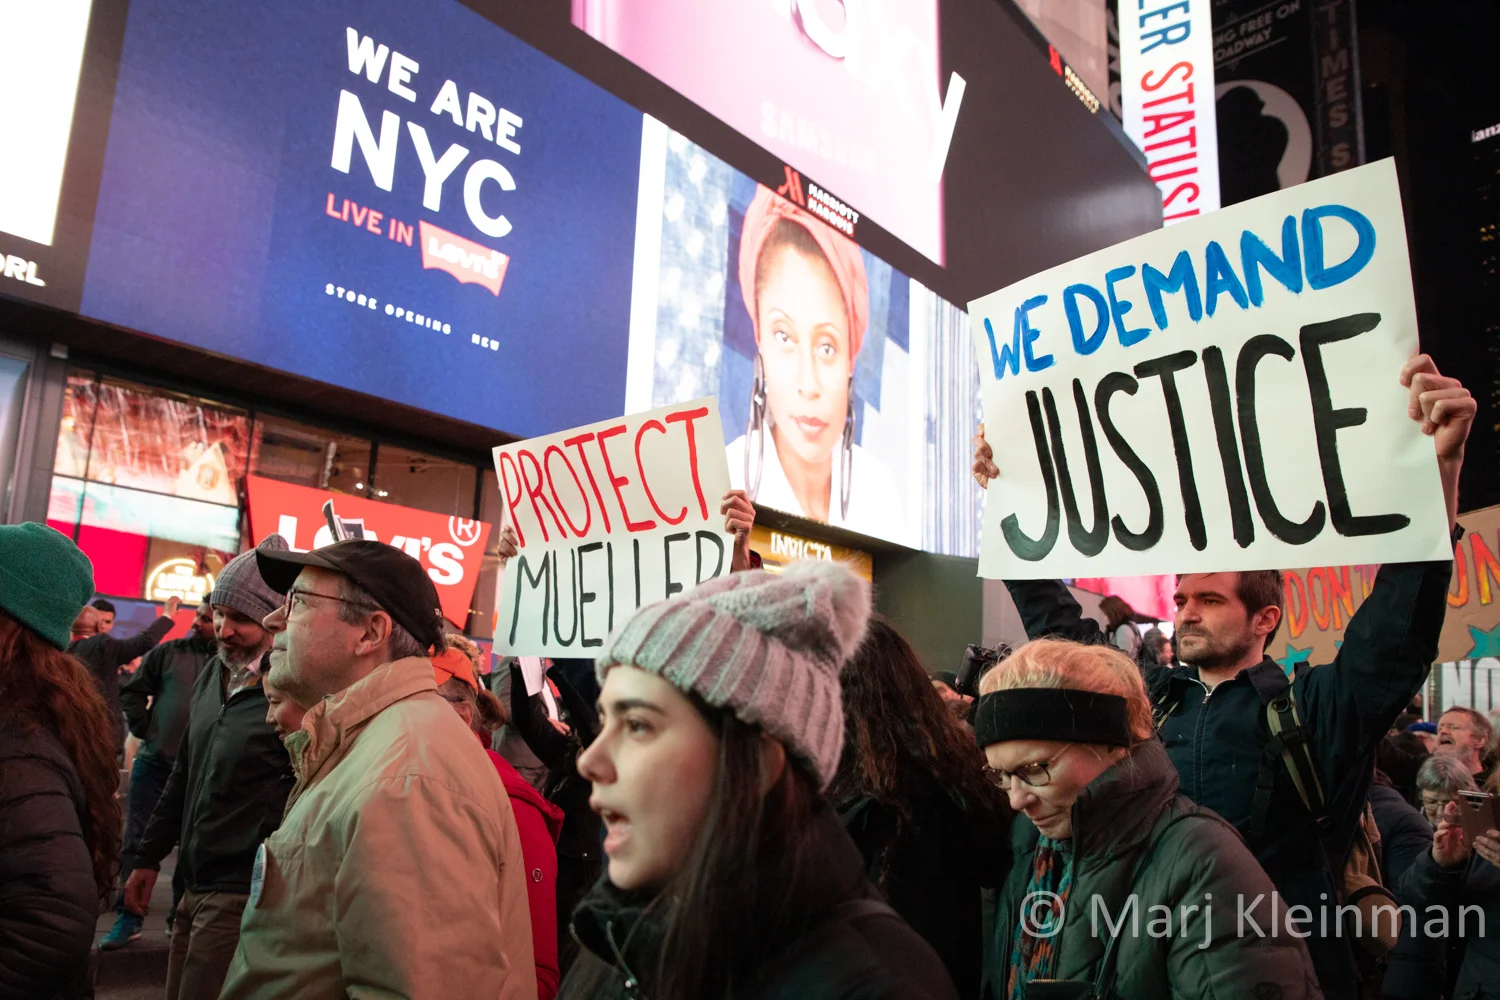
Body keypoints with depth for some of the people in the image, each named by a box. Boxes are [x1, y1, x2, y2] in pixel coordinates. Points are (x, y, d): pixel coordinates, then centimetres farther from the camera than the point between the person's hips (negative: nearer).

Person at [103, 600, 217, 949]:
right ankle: (128, 916, 14)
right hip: (154, 761, 1)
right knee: (136, 840, 4)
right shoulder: (169, 652, 1)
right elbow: (132, 691, 6)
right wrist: (142, 728, -1)